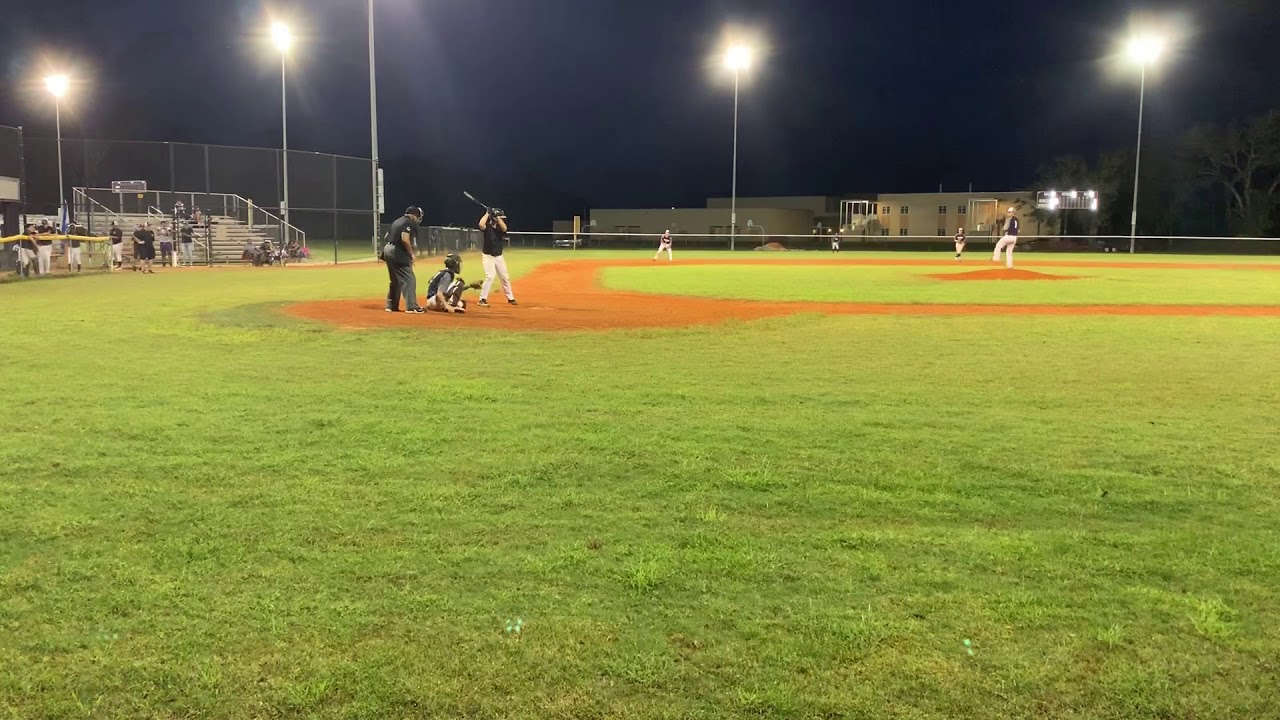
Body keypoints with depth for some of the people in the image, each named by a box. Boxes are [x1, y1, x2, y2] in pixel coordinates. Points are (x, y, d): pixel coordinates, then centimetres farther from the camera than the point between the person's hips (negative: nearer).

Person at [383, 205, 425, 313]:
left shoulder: (397, 221, 20)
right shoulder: (409, 223, -8)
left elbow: (387, 236, 19)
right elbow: (405, 239, -22)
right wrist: (411, 253, -11)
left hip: (388, 249, 9)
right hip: (398, 252, -9)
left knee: (395, 280, 20)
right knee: (409, 279, -7)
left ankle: (391, 306, 24)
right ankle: (411, 307, -11)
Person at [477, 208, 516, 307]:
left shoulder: (500, 227, 3)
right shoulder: (487, 226, -10)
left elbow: (504, 228, -20)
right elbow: (481, 225, -34)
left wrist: (497, 216, -22)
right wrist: (487, 213, -24)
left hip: (499, 256, 6)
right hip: (488, 256, -6)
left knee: (505, 277, 14)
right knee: (490, 276, -20)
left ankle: (510, 298, 28)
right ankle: (482, 299, -14)